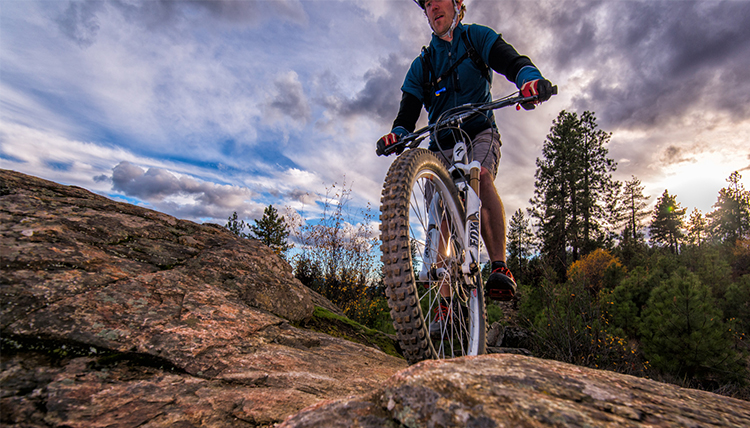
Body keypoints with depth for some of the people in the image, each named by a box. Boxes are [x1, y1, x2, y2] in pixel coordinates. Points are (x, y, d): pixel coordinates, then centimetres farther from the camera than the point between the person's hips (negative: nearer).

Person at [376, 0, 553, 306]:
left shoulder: (477, 37, 7)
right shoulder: (422, 65, 11)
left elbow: (510, 60, -12)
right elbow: (409, 110, -1)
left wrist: (530, 77, -36)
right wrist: (398, 133, -24)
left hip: (479, 132, -2)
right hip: (443, 144, 2)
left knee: (481, 177, -34)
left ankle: (500, 267, -32)